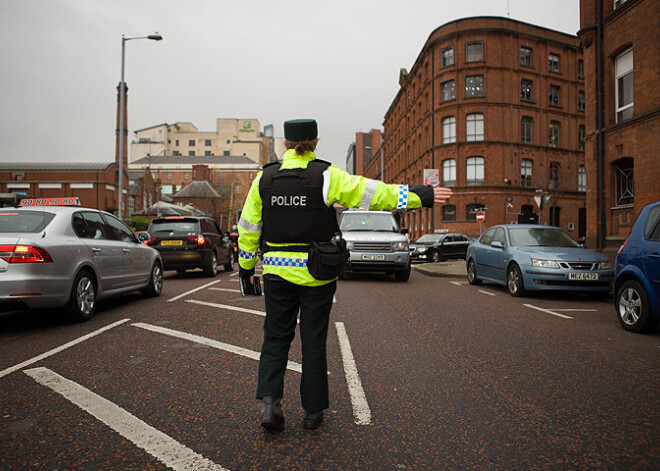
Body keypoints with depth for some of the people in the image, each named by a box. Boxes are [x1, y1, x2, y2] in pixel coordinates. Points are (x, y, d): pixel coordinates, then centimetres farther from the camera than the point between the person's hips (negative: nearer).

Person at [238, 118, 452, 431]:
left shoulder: (264, 178, 1)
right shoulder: (326, 177, -9)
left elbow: (249, 226, 6)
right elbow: (373, 193, -13)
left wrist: (246, 265, 17)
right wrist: (420, 196, -8)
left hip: (277, 271, 2)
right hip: (316, 274, -2)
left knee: (276, 337, 16)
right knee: (313, 341, 10)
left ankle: (269, 400, 1)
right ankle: (312, 411, 21)